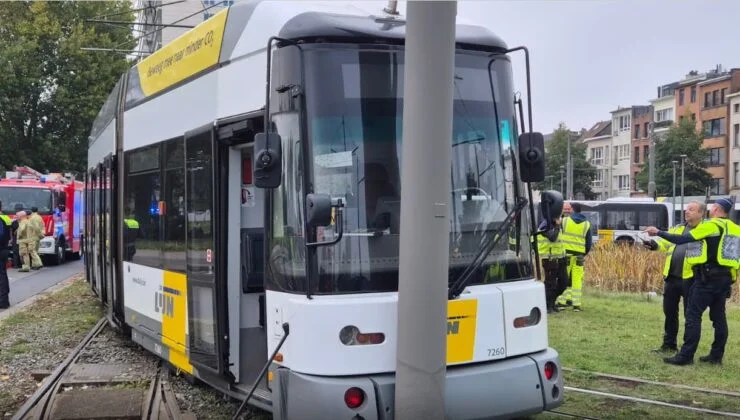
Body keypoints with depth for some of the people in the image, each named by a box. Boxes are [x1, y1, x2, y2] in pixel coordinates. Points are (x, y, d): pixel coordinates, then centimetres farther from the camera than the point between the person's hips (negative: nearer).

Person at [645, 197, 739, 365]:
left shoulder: (711, 225, -10)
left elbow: (683, 239, -14)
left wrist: (659, 232, -9)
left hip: (708, 277, -7)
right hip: (726, 278, 8)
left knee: (693, 315, -5)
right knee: (719, 316, 12)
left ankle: (686, 355, -7)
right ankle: (716, 355, 16)